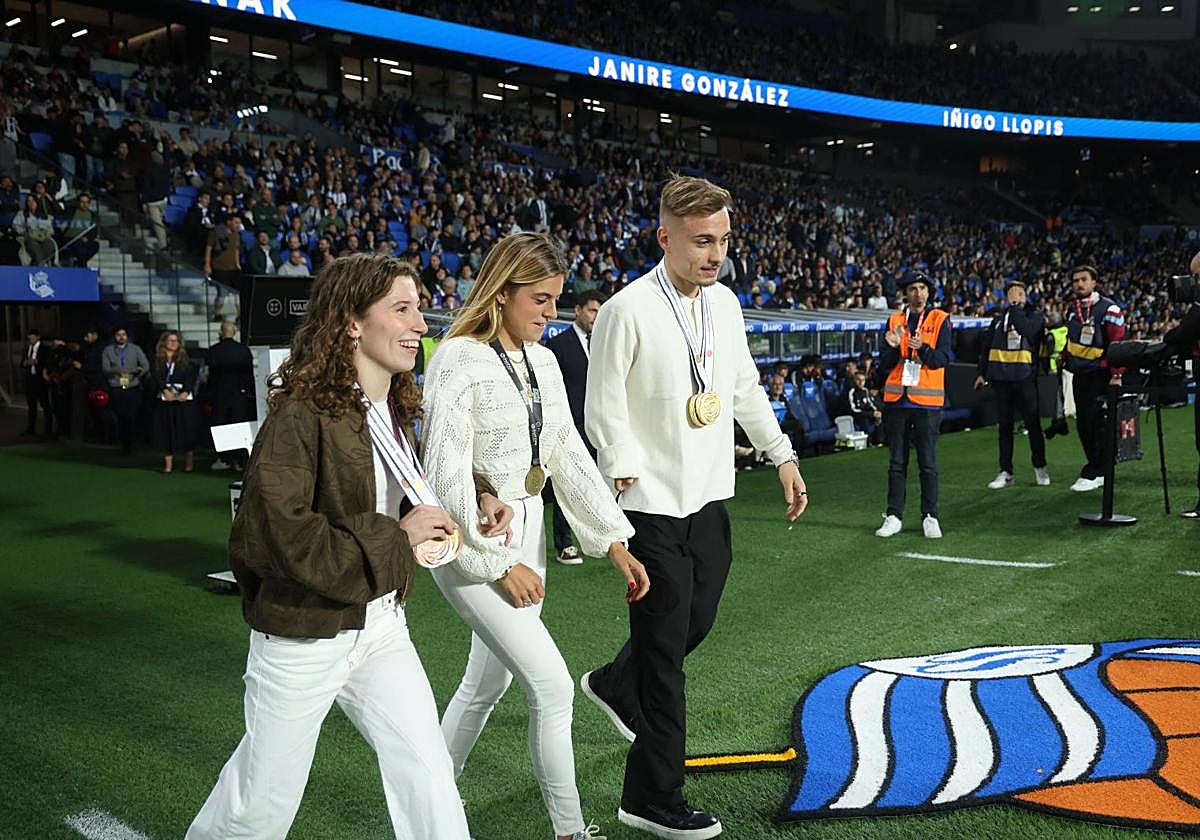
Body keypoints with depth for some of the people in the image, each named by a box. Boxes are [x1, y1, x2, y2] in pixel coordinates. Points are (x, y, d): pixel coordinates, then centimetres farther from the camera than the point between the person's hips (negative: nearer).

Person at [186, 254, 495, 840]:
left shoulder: (395, 409, 4)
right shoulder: (303, 413, -20)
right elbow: (282, 534, -27)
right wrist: (394, 539, -21)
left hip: (381, 627, 6)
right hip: (304, 635, -6)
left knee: (429, 780, 3)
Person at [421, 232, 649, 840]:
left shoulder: (541, 361, 7)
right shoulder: (459, 361, -16)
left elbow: (569, 454, 8)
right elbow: (447, 478, -19)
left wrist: (614, 540, 2)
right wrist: (500, 563, -17)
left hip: (526, 532, 8)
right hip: (472, 543, -8)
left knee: (488, 683, 17)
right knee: (552, 687, -9)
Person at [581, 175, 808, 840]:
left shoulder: (724, 303, 7)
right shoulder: (628, 311, -15)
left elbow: (745, 388, 18)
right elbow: (605, 412, -12)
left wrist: (783, 457, 16)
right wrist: (633, 482, -18)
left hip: (709, 498, 7)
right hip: (654, 507, -7)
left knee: (695, 624, 19)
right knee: (665, 647, 1)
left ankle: (616, 685, 49)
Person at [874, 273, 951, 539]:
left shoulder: (940, 320, 4)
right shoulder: (894, 320, 11)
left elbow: (942, 359, -7)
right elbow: (885, 365, 6)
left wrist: (922, 348, -23)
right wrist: (893, 347, -13)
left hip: (927, 401, -2)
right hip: (896, 399, 3)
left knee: (928, 464, 0)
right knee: (897, 462, 6)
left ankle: (930, 517, 7)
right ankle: (894, 517, 10)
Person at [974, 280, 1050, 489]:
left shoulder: (1035, 316, 3)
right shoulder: (998, 319, 14)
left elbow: (1027, 330, -20)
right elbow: (986, 347, 17)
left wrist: (1016, 307, -12)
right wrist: (982, 373, 12)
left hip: (1024, 378, -3)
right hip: (1000, 378, 3)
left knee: (1032, 423, 2)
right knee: (1004, 426, 6)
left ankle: (1040, 468, 16)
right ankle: (1006, 472, 12)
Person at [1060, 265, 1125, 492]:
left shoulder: (1108, 308, -11)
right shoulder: (1072, 308, 10)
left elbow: (1118, 343, -15)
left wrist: (1116, 375, -19)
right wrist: (1064, 354, 13)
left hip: (1099, 374, -7)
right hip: (1078, 374, 8)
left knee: (1095, 423, -8)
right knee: (1082, 424, 10)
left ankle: (1092, 473, -3)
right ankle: (1100, 471, 20)